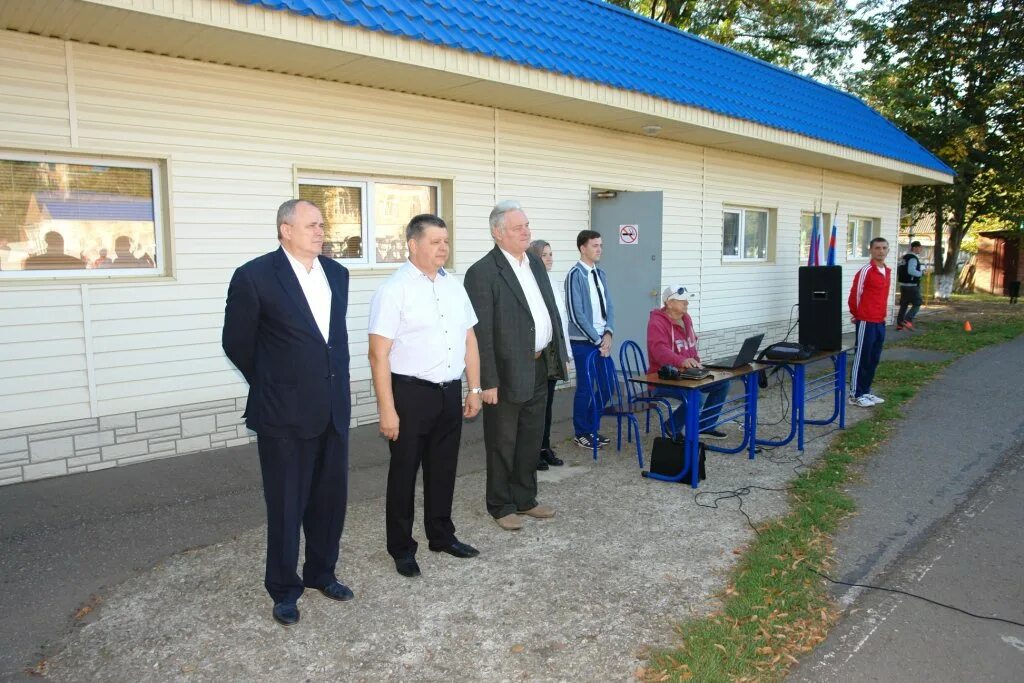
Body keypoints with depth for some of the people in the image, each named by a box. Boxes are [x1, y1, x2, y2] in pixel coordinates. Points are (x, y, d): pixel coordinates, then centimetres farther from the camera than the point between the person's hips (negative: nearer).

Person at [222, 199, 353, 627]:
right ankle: (284, 588, 27)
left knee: (330, 498, 16)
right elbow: (236, 342, -3)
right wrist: (274, 383, 7)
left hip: (334, 407, 6)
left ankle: (321, 572, 36)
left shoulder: (337, 273, 7)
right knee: (286, 504, 8)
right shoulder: (255, 276, -12)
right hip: (285, 413, -5)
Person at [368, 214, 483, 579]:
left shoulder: (454, 285, 8)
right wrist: (387, 410, -17)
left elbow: (469, 340, 13)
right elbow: (379, 354, -15)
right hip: (411, 394, -6)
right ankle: (401, 548, 24)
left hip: (450, 392, 6)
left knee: (444, 468, 18)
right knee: (404, 472, 8)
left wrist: (474, 389, 10)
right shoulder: (394, 289, -12)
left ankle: (442, 535, 36)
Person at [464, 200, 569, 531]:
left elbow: (551, 311, 17)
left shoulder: (535, 263, 10)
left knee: (531, 439, 18)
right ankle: (502, 506, 24)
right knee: (503, 444, 8)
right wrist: (487, 381, -18)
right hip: (508, 372, -7)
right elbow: (481, 333, -17)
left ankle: (525, 499, 34)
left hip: (540, 368, 8)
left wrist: (559, 354, 13)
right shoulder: (482, 272, -15)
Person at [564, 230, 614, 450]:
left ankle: (590, 426, 28)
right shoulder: (575, 274, -12)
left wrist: (608, 333, -4)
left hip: (602, 340, 7)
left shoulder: (600, 274, 10)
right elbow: (577, 314, -16)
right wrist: (597, 340, -13)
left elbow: (608, 306, 12)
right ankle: (581, 434, 17)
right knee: (585, 387, 1)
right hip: (583, 342, -7)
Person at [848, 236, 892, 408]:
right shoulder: (865, 271, -14)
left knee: (874, 359, 12)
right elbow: (854, 296, -10)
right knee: (861, 358, -3)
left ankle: (865, 391, 22)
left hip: (880, 322, 8)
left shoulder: (888, 271, 12)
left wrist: (884, 313, 17)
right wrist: (858, 315, 3)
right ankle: (856, 395, 4)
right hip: (866, 322, -8)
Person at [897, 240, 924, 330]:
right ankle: (907, 320, -14)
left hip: (903, 285, 9)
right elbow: (911, 271, -28)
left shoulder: (905, 258, 14)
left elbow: (899, 270, 22)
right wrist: (921, 273, -15)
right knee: (917, 304, -2)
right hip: (912, 286, -9)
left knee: (903, 305, 11)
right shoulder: (913, 258, -15)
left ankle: (899, 324, 11)